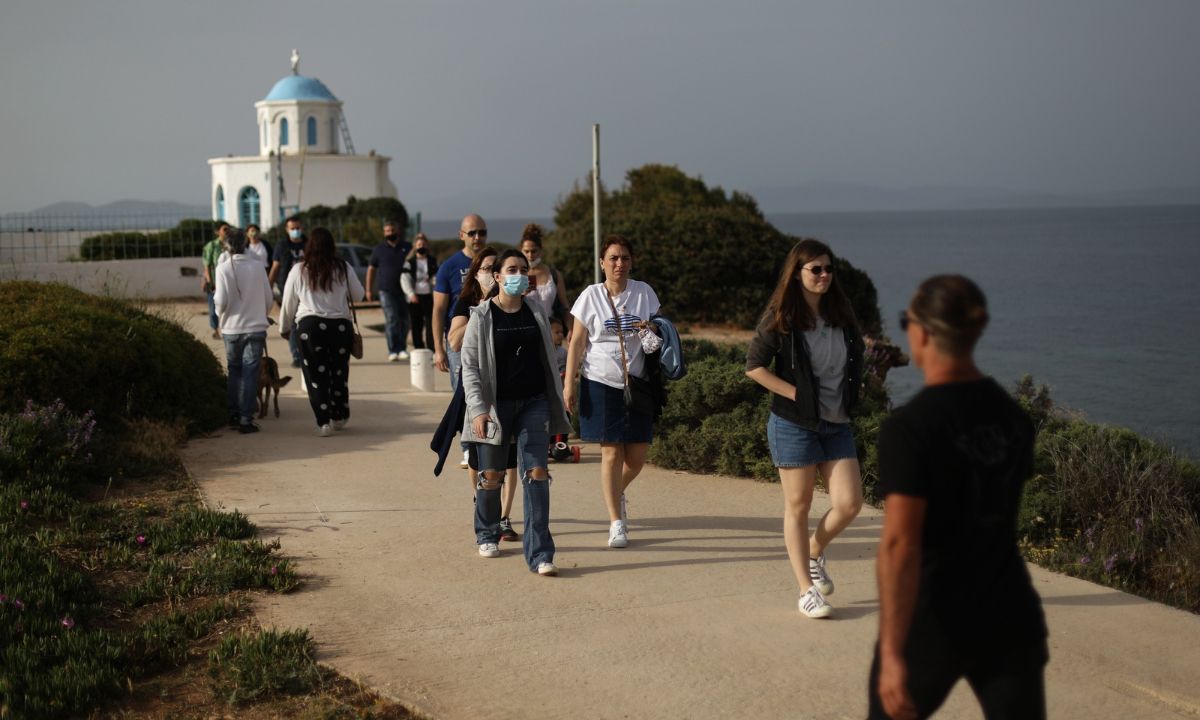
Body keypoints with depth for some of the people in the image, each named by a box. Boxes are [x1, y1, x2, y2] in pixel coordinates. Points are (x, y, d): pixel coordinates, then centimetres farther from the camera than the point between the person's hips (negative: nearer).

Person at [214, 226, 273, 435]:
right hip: (256, 327, 0)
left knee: (234, 371, 17)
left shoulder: (223, 268, -10)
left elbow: (221, 301, -11)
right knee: (250, 373, 2)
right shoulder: (257, 266, -3)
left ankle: (234, 415, 20)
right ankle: (246, 419, -3)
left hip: (232, 328, 0)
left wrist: (220, 312, 12)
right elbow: (269, 298, 3)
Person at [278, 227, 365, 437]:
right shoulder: (344, 269, 1)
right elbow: (358, 295, 11)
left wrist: (284, 327, 21)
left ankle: (324, 422, -2)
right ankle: (339, 417, 26)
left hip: (310, 326, -2)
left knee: (316, 375, 3)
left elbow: (288, 303, 7)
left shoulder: (299, 270, 0)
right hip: (341, 325, 2)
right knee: (339, 372, 16)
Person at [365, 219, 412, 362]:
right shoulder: (379, 249, 7)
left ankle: (402, 349, 21)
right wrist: (369, 290, 5)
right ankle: (393, 351, -12)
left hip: (404, 291, 2)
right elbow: (371, 269, 11)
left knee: (404, 321, 6)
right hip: (386, 291, -2)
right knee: (391, 320, -11)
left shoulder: (407, 248, 8)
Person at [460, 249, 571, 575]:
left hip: (534, 402, 2)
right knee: (491, 474, 8)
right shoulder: (481, 316, -5)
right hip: (496, 404, -2)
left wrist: (557, 402, 14)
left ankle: (539, 554, -7)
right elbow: (470, 366, -7)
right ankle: (487, 536, 35)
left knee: (536, 473, -7)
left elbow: (548, 360, 15)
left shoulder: (535, 313, 6)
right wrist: (477, 408, -17)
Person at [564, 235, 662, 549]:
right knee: (611, 453, -3)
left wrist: (652, 331, -11)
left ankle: (617, 492, 36)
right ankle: (616, 523, 7)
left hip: (637, 382, 2)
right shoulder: (591, 296, 0)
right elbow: (577, 341, 1)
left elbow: (661, 330, 14)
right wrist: (569, 383, -4)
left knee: (637, 457, 3)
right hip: (601, 382, -2)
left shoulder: (644, 292, 5)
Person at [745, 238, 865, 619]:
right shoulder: (780, 318, -8)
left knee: (849, 503, -2)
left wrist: (849, 397, 8)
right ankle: (806, 590, 11)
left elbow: (856, 356, 21)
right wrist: (797, 394, -15)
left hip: (836, 423, 5)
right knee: (798, 505, 3)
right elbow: (754, 366, -11)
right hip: (794, 425, -5)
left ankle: (814, 552, 27)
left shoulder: (841, 313, 7)